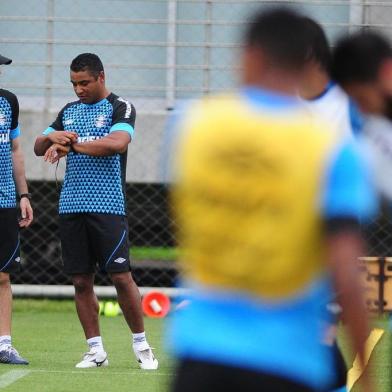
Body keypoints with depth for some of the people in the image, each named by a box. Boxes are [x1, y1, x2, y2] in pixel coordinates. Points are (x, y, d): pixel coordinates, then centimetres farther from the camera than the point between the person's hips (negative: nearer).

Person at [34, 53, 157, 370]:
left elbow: (117, 143, -19)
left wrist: (72, 144, -14)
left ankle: (141, 344, 4)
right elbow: (39, 148, 17)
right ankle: (96, 350, 8)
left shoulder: (120, 108, -1)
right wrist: (52, 137, -7)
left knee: (121, 276, -8)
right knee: (81, 280, 3)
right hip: (71, 206, 5)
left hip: (107, 208, -5)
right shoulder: (69, 111, 17)